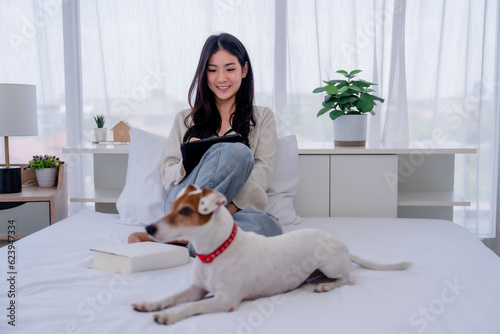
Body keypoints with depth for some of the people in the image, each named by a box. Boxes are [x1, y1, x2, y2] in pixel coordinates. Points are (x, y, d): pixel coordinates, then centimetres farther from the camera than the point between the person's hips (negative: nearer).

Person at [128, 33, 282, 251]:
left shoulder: (262, 118, 19)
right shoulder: (185, 119, 22)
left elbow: (263, 174, 3)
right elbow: (166, 176, 13)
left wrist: (230, 203, -16)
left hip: (237, 210, 1)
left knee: (268, 227, -37)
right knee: (237, 151, -30)